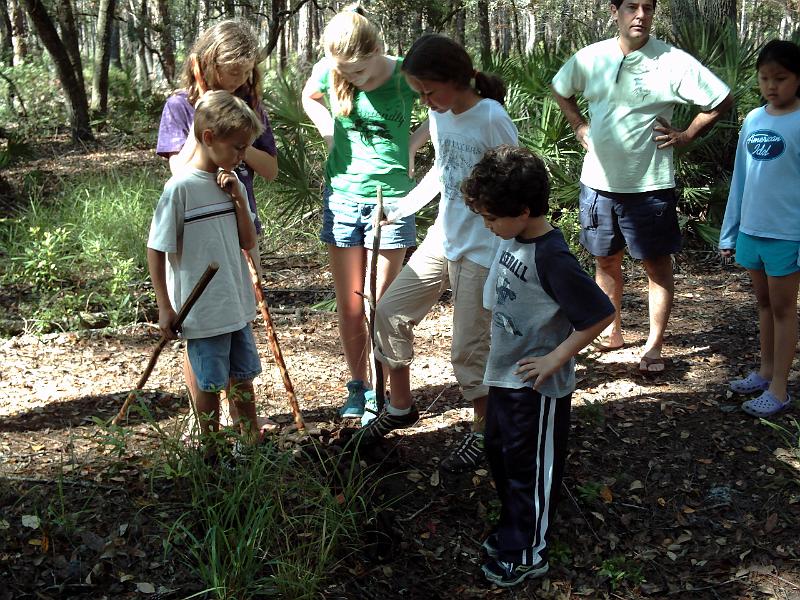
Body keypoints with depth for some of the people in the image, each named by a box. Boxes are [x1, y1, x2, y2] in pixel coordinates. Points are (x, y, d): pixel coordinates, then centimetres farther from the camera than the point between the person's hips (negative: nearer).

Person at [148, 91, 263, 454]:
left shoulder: (232, 183, 4)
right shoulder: (180, 188, -16)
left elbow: (248, 243, 4)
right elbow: (156, 250, -12)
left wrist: (238, 200, -10)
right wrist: (165, 308, -11)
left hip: (237, 305, 7)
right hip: (202, 311, -7)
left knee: (242, 375, 19)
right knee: (210, 382, 7)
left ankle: (252, 441, 35)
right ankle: (211, 450, 25)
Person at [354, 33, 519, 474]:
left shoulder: (492, 119, -20)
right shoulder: (439, 115, 2)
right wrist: (402, 207, 13)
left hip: (482, 252, -8)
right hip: (442, 239, 8)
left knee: (469, 348, 0)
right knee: (390, 311, 10)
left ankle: (483, 432, 24)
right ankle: (400, 407, 30)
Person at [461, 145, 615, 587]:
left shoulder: (551, 258, -26)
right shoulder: (512, 240, -1)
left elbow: (600, 314, -25)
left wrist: (557, 358, -20)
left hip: (536, 386, -9)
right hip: (504, 375, 9)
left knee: (531, 468, 8)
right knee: (499, 454, 22)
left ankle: (527, 554, 27)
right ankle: (513, 529, 43)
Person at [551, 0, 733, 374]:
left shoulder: (673, 62, -11)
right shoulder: (590, 58, -1)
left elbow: (722, 101, -4)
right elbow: (559, 90, 19)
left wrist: (685, 136, -7)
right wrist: (579, 126, 7)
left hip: (650, 185, -4)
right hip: (598, 182, 4)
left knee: (657, 265, 3)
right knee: (606, 260, 15)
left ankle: (654, 346, 15)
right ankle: (612, 331, 32)